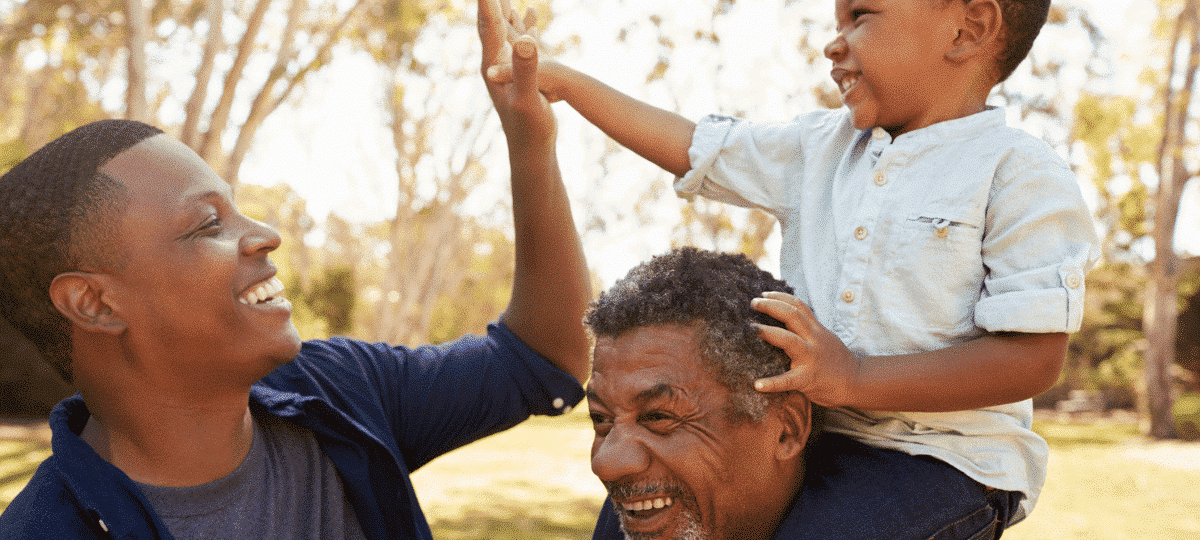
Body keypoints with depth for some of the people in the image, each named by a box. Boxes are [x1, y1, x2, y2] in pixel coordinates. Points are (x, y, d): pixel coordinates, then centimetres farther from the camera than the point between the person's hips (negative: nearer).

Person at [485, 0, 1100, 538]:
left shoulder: (1020, 176, -11)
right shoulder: (821, 147, 10)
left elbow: (1034, 359, -18)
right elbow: (694, 146, 15)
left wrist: (855, 379, -25)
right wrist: (561, 80, 13)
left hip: (944, 456, -6)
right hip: (807, 438, 6)